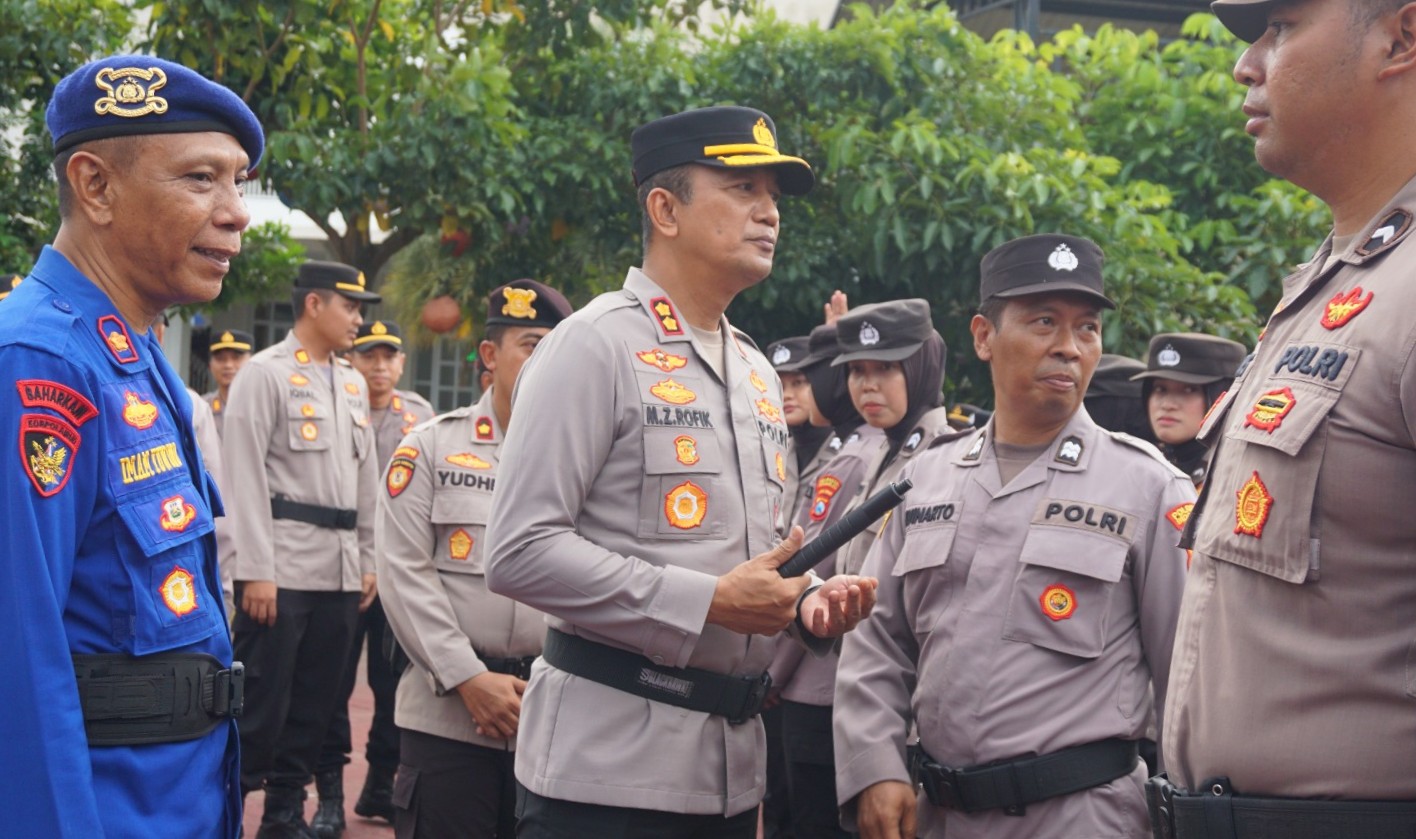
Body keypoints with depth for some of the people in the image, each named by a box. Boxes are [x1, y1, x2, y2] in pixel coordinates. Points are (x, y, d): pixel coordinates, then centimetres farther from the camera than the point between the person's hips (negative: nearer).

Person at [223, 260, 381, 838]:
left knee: (315, 703, 11)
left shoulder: (354, 385, 16)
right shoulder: (265, 373, -5)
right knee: (261, 704, -5)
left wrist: (367, 561, 15)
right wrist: (256, 570, -16)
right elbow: (246, 477, -11)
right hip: (282, 569, -7)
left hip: (340, 572, 7)